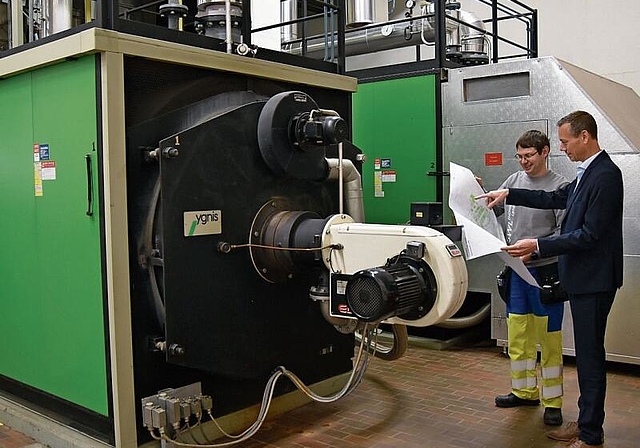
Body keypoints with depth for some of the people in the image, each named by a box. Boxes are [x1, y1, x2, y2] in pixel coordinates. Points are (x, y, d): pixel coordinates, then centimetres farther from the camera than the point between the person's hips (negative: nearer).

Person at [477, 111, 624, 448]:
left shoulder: (605, 175, -19)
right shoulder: (587, 172, 11)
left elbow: (590, 234, -23)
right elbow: (556, 199, 20)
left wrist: (538, 245, -23)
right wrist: (508, 195, 17)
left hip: (594, 280, -10)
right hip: (583, 277, 10)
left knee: (590, 355, -1)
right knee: (587, 353, 17)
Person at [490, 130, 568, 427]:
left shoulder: (560, 186, -7)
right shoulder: (514, 180, 8)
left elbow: (564, 233, -13)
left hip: (545, 270, -5)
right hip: (516, 270, 5)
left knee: (549, 339, 3)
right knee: (517, 336, 13)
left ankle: (552, 402, 15)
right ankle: (525, 391, 28)